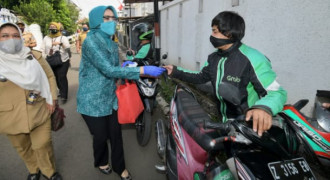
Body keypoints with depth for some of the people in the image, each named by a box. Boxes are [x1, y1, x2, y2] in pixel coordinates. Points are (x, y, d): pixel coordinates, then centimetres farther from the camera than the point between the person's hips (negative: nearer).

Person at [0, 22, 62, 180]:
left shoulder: (34, 57, -3)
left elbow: (50, 77, 4)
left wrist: (51, 99, -4)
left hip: (39, 112, 0)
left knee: (43, 145, 8)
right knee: (23, 148, 19)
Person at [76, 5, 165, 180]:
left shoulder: (110, 41, 8)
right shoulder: (91, 41, -19)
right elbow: (108, 70, -30)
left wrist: (126, 67, -8)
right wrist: (143, 70, -33)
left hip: (110, 97, 6)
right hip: (93, 100, -6)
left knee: (116, 134, 11)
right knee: (100, 136, 11)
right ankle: (101, 162, 42)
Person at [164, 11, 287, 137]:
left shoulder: (252, 59, -26)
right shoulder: (214, 58, -1)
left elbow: (278, 92, -24)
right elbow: (201, 77, 14)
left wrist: (264, 107, -47)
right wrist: (175, 71, 5)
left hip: (249, 126, -7)